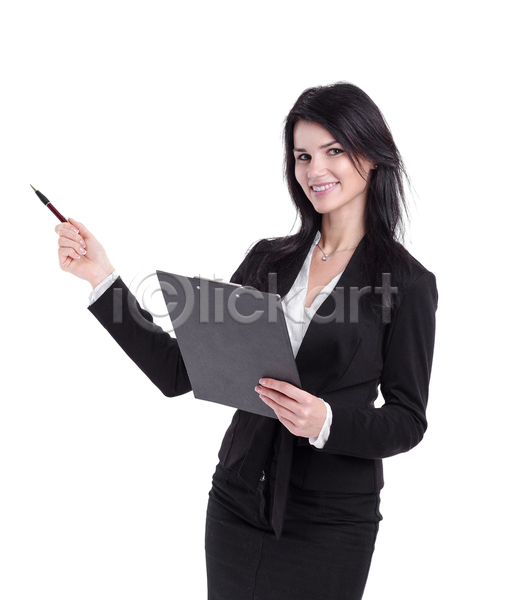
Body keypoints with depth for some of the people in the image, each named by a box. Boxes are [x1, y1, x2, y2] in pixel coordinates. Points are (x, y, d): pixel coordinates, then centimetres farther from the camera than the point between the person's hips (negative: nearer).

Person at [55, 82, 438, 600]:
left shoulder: (408, 283, -7)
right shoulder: (268, 259, 4)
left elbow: (407, 421, -6)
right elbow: (180, 372, 0)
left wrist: (327, 421, -25)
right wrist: (102, 277, -5)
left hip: (331, 524, -3)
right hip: (237, 505, 4)